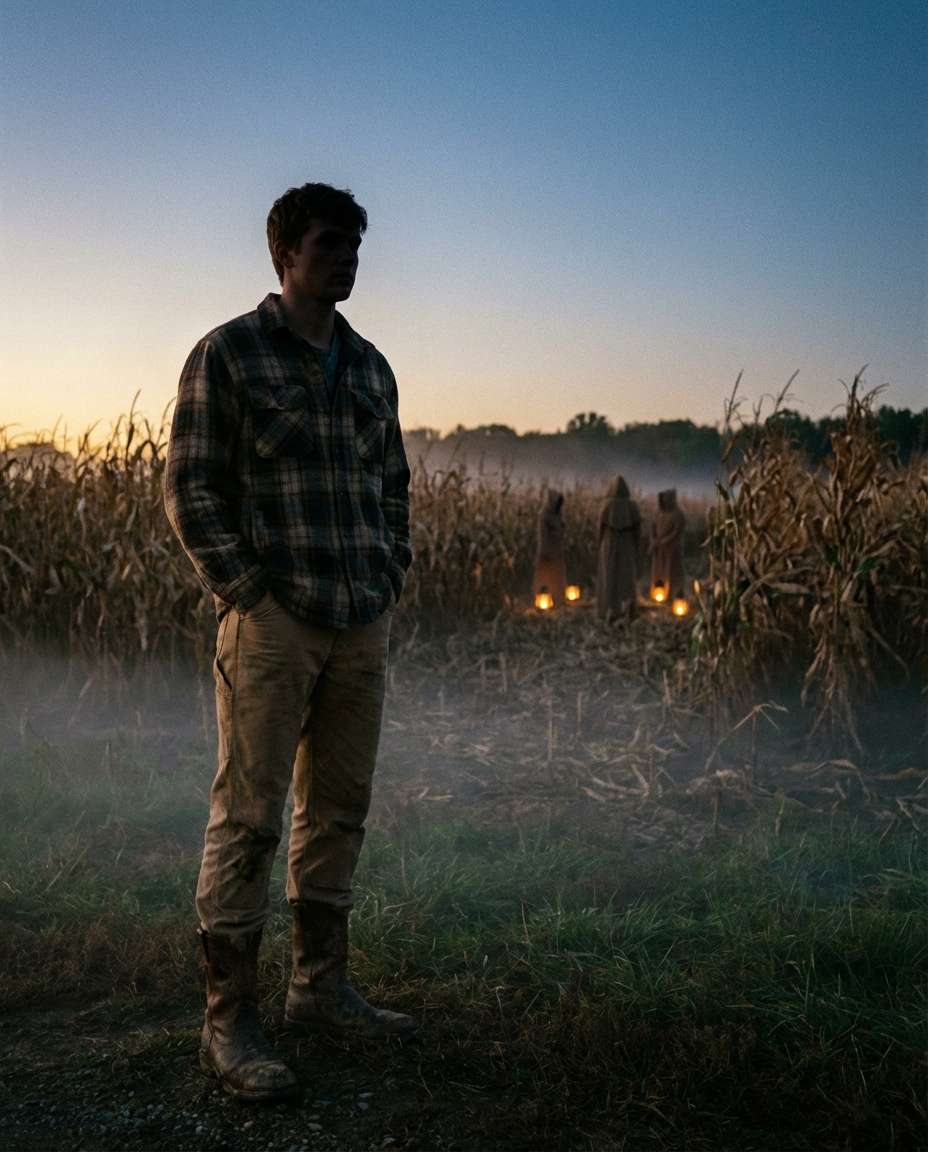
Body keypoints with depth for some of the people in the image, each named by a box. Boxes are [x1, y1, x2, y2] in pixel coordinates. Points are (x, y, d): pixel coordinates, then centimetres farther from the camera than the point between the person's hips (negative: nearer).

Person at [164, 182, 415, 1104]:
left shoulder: (370, 366, 16)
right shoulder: (226, 354, -2)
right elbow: (189, 488, -6)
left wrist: (391, 581, 10)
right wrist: (245, 590, -11)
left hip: (363, 625, 6)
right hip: (272, 622, -6)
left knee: (338, 809, 12)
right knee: (248, 816, -3)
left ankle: (321, 989, 25)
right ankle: (228, 1023, 6)